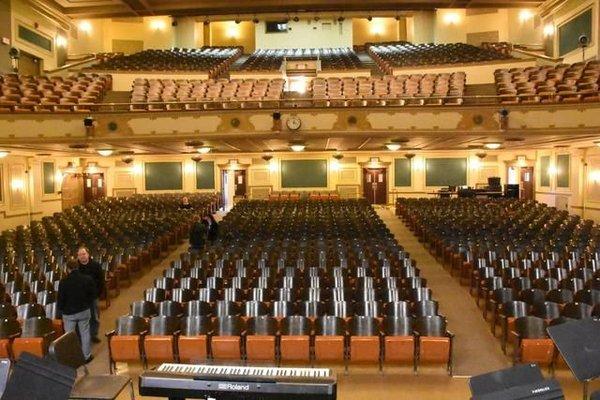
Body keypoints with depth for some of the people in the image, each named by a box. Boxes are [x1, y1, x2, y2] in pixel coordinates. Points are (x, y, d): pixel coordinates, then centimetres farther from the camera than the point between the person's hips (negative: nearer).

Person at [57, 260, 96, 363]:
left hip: (69, 313, -2)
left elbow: (60, 299, -9)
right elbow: (93, 294, 1)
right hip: (84, 311, 2)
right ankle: (87, 356, 21)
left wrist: (61, 309, 9)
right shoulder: (88, 279, -8)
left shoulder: (64, 281, -15)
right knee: (85, 333, 13)